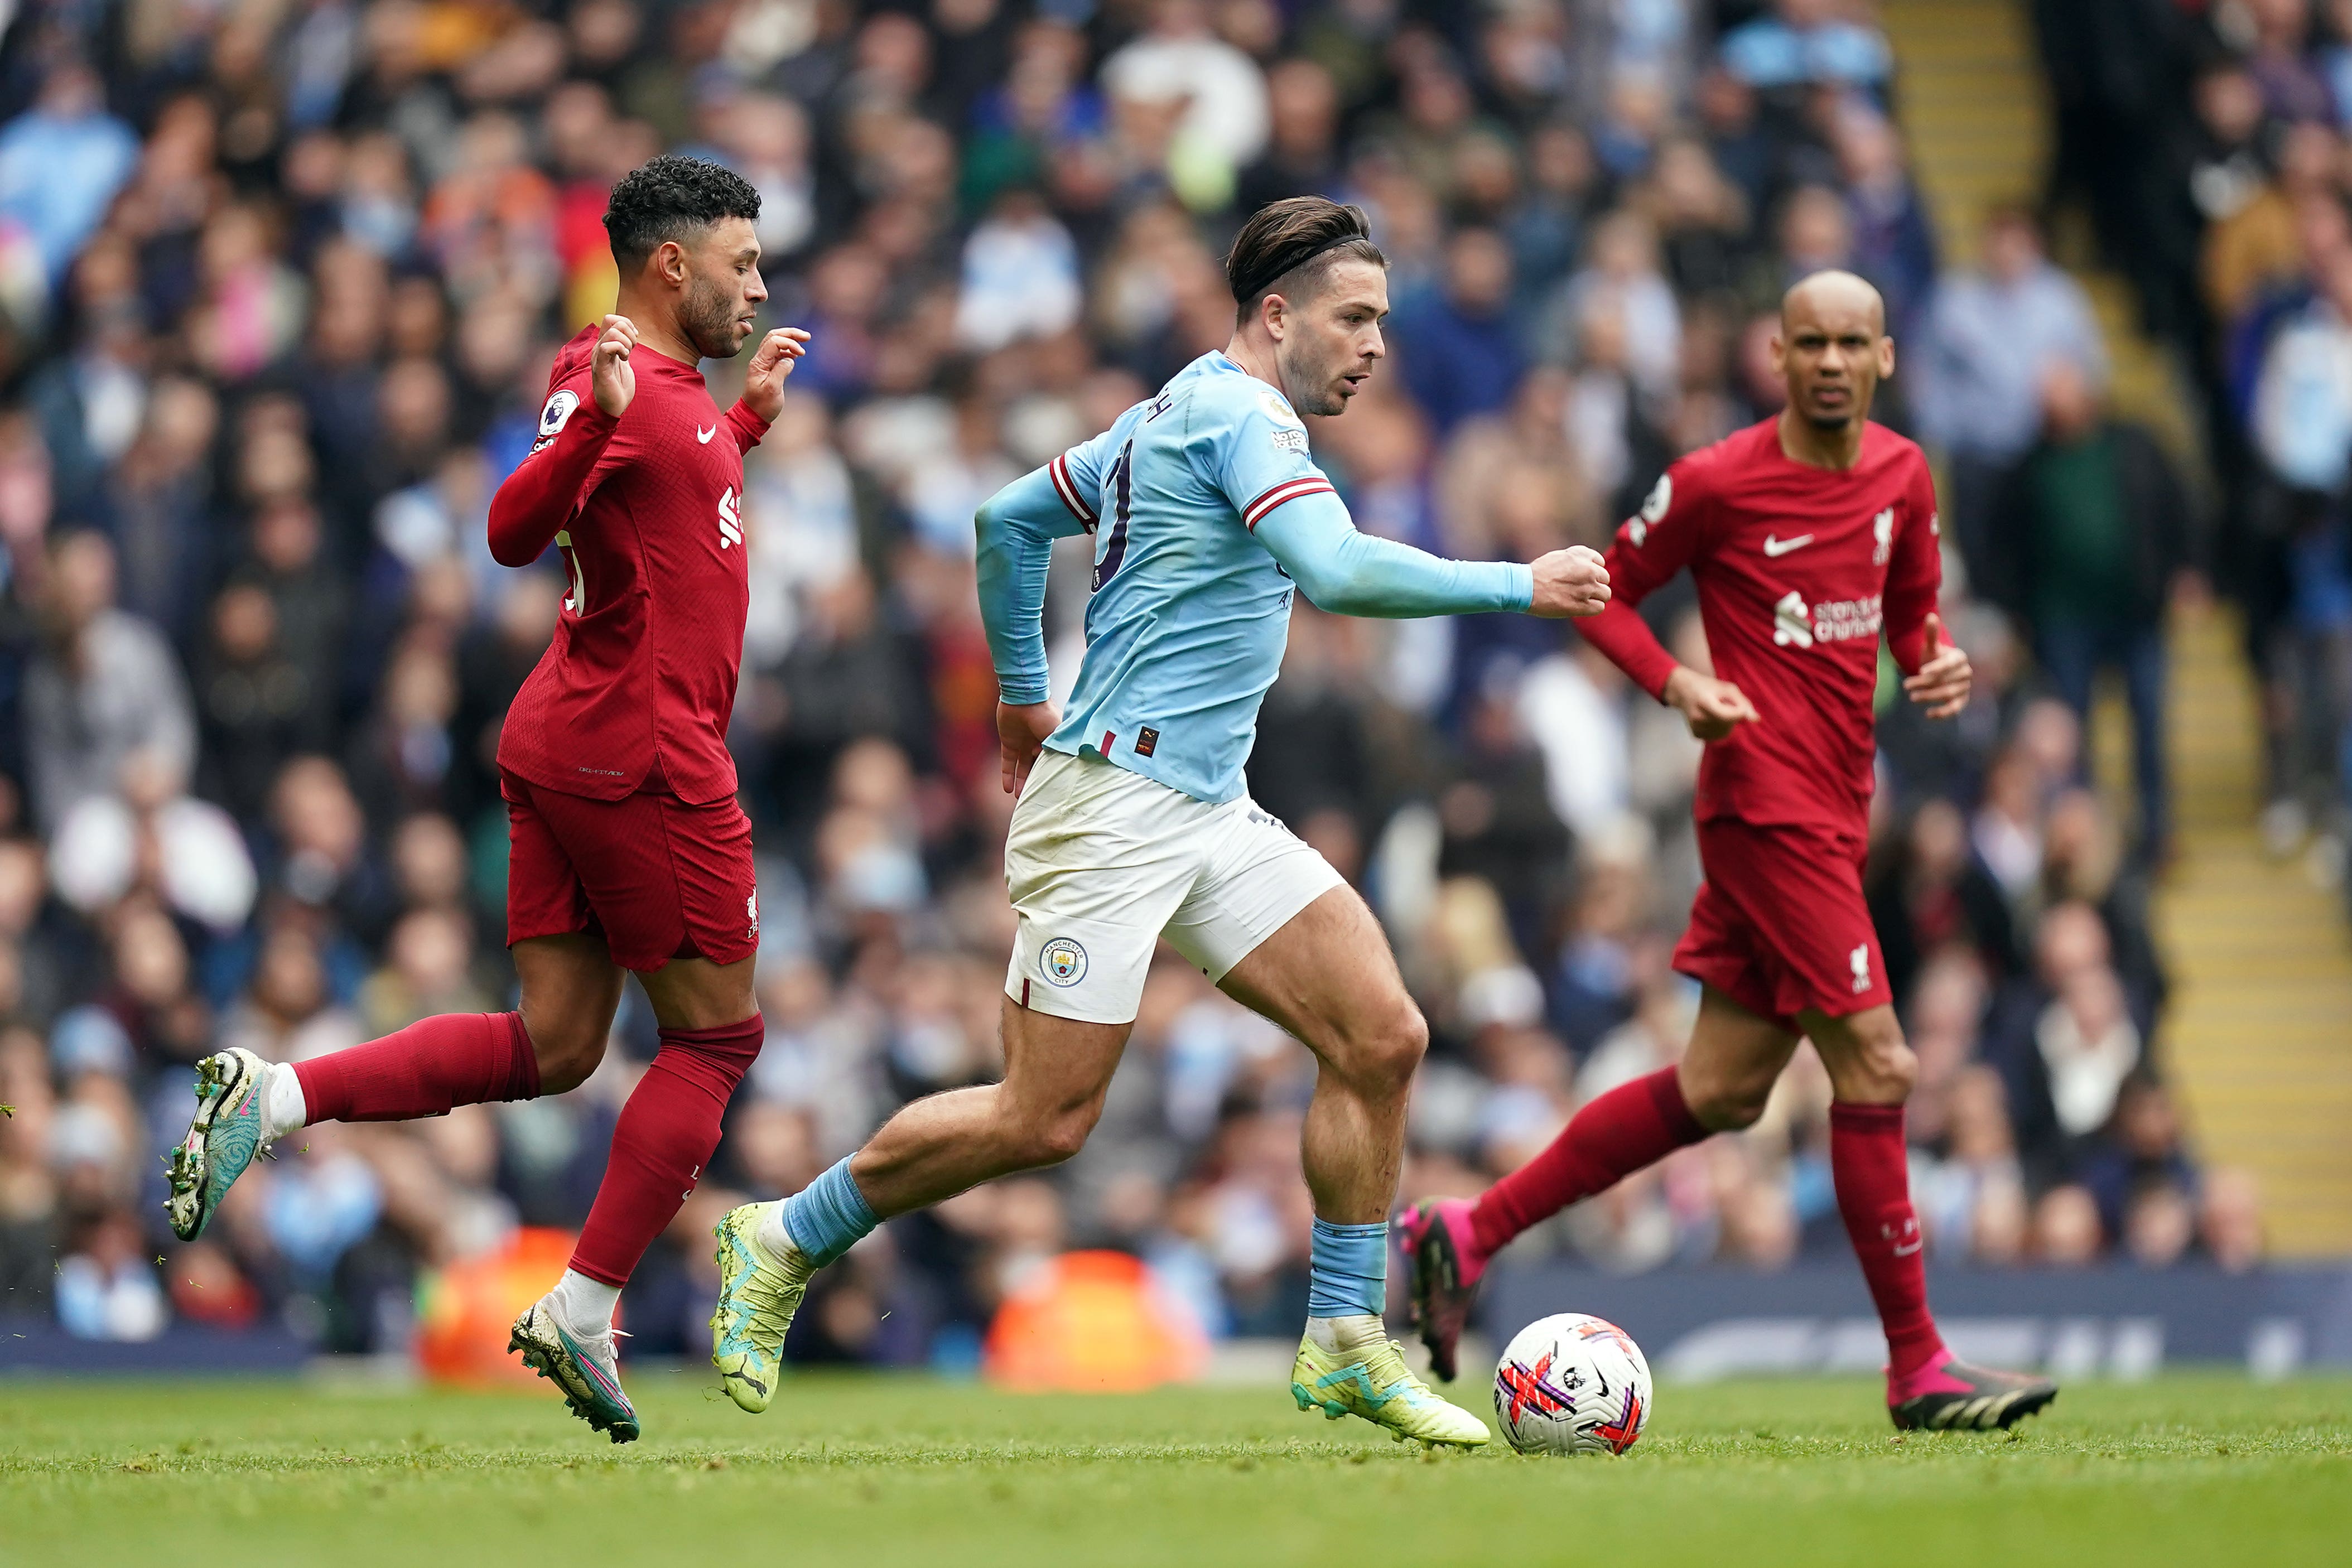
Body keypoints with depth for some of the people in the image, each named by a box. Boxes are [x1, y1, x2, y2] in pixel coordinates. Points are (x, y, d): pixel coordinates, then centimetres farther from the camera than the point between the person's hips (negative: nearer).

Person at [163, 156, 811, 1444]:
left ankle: (273, 1097, -3)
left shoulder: (668, 384, 17)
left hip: (565, 749, 10)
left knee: (549, 1047, 7)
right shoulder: (608, 375, -13)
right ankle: (583, 1313, 0)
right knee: (716, 1036, 0)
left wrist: (750, 415, 32)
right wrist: (596, 421, -40)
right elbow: (516, 532, -26)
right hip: (639, 751, -10)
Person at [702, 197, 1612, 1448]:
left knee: (1381, 1036, -3)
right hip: (1116, 802, -10)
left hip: (1207, 814, 10)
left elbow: (1008, 521, 26)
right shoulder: (1240, 415, -12)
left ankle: (1346, 1348, 3)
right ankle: (786, 1241, 13)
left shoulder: (1171, 415, 17)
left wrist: (1023, 692, 33)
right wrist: (1517, 587, -21)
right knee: (1045, 1120, -6)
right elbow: (1335, 571, -28)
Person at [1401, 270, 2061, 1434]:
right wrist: (1675, 683, -14)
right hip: (1768, 801, -8)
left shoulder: (1902, 477, 10)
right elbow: (1605, 591, 2)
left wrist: (1938, 664, 2)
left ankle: (1468, 1232, 19)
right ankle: (1917, 1365, -5)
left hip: (1836, 806, 8)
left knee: (1719, 1092, 10)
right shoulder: (1716, 484, -9)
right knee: (1875, 1068, -11)